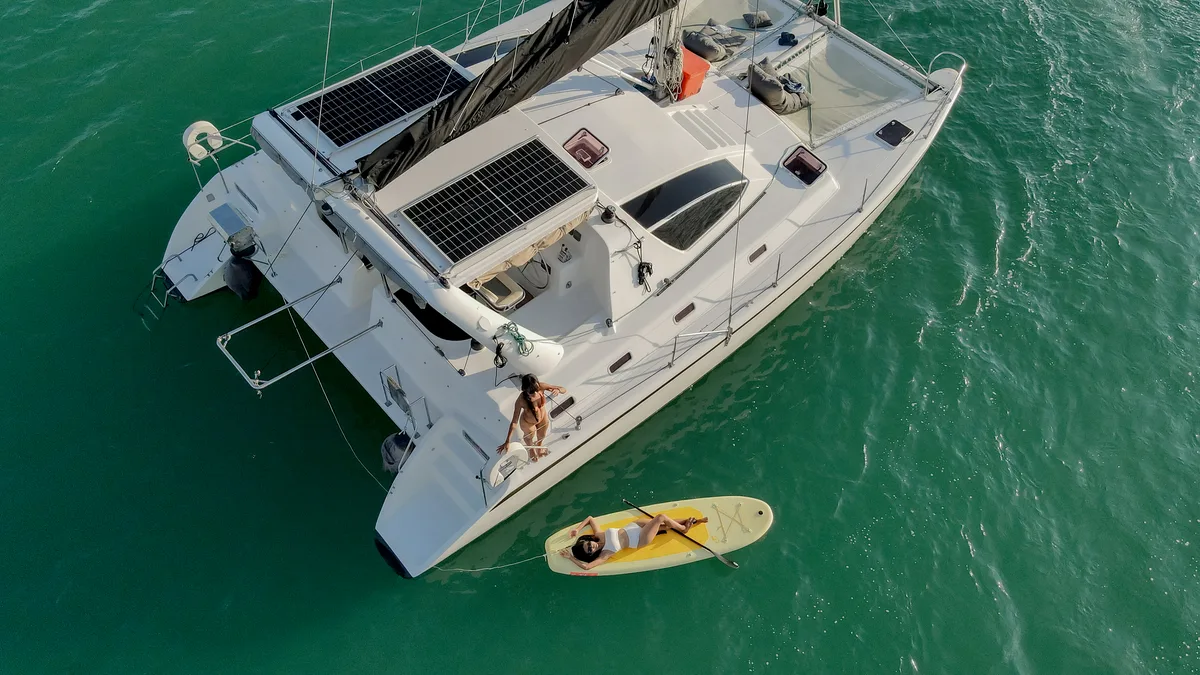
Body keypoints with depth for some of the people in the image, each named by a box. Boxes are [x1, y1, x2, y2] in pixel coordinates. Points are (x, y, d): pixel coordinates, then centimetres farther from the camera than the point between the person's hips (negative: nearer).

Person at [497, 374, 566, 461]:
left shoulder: (541, 387, -34)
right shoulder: (521, 400, -42)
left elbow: (564, 389, -24)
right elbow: (514, 422, -35)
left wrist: (558, 390, -48)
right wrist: (507, 442, -35)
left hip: (543, 418, 3)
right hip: (528, 423, -3)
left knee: (541, 437, 35)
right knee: (529, 438, 33)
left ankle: (539, 446, 72)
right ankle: (531, 448, 70)